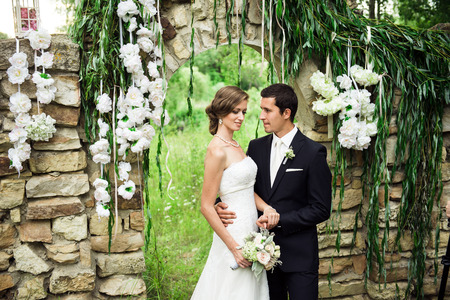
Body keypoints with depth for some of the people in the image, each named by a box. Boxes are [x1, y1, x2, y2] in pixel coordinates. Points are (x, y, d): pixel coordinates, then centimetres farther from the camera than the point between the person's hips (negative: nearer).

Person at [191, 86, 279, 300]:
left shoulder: (235, 146, 10)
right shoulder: (217, 151, -17)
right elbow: (207, 207, -17)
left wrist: (266, 207, -8)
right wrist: (235, 247, -18)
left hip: (249, 231, 9)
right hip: (234, 234, -9)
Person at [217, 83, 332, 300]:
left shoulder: (313, 152, -10)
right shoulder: (256, 147, 6)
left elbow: (321, 209, -11)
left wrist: (280, 220, -17)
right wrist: (222, 206, -9)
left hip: (299, 256, -4)